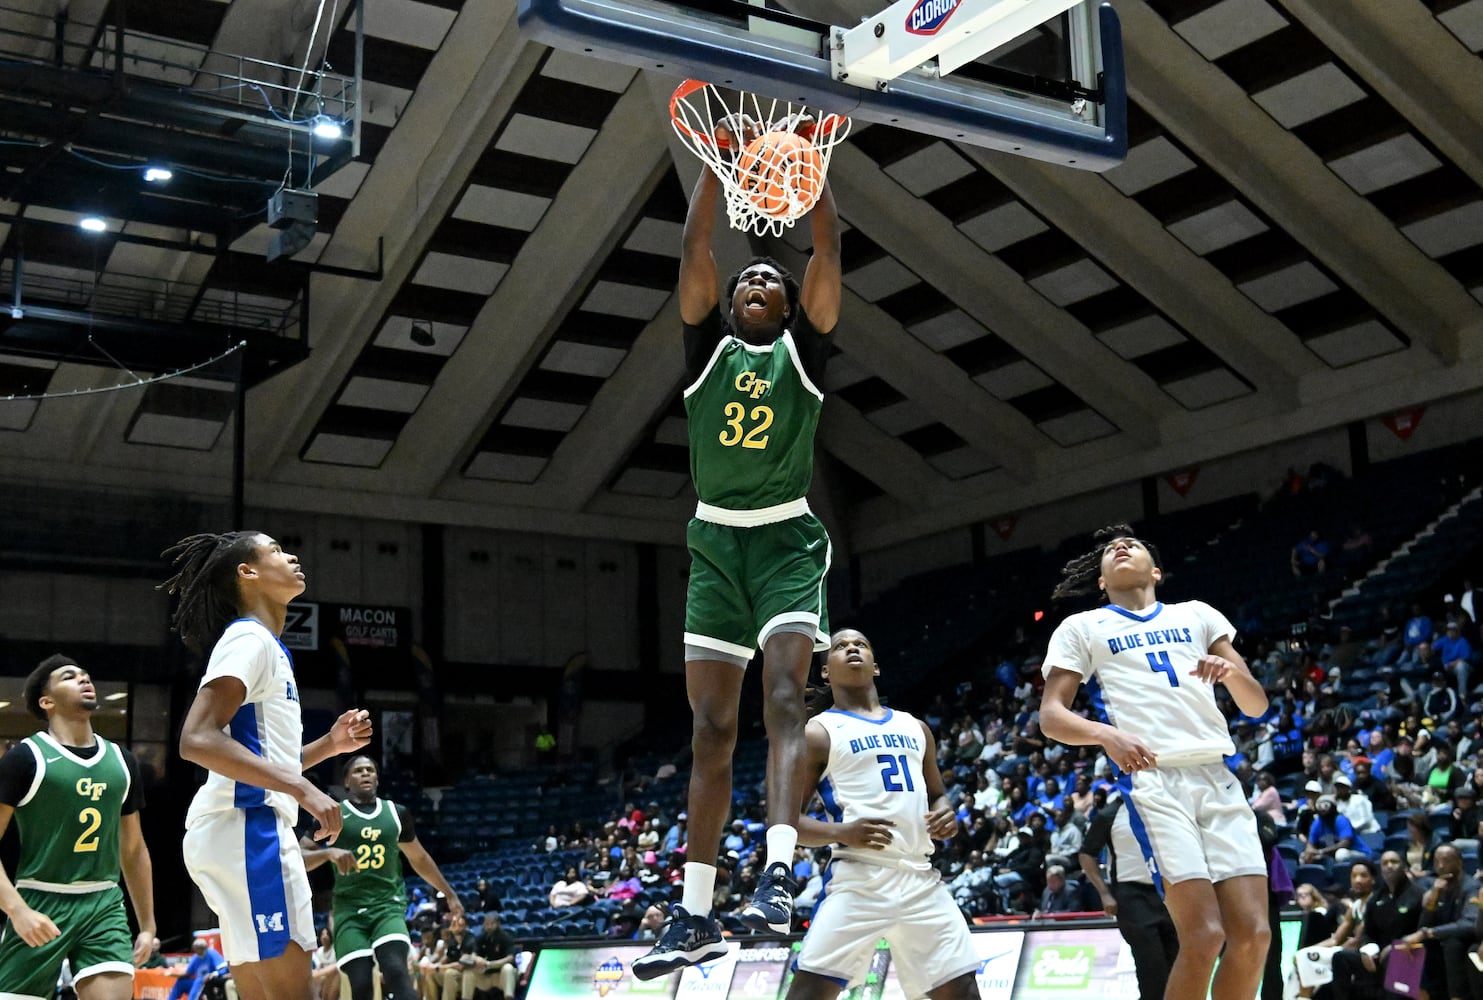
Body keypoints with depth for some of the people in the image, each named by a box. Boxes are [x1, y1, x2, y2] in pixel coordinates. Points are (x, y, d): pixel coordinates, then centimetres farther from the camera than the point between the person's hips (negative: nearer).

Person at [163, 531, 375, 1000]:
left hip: (249, 828, 10)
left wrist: (331, 744, 17)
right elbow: (197, 740, -20)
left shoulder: (265, 645, 24)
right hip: (246, 828, -10)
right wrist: (303, 789, -24)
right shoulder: (249, 638, -6)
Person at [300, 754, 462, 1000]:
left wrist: (449, 894, 27)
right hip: (350, 909, -1)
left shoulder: (397, 813, 10)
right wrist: (328, 852, -22)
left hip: (388, 905, 1)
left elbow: (419, 858, 23)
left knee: (396, 971, -22)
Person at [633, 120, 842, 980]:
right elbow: (695, 247, 5)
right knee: (710, 729, 2)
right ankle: (695, 916, 5)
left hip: (789, 539, -3)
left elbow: (828, 246, 0)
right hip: (715, 541, 3)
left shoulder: (803, 348, 8)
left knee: (785, 698, -20)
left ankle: (780, 875, -30)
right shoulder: (709, 347, 13)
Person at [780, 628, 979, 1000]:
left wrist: (945, 815, 5)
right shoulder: (818, 732, 4)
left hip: (920, 877, 5)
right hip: (860, 876, -5)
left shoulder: (915, 728, 21)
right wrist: (841, 832, -19)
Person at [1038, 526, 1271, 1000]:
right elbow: (1051, 715, 4)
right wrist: (1106, 735, -16)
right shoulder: (1082, 627, 14)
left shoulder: (1196, 615, 22)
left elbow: (1257, 705, 19)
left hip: (1218, 777, 4)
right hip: (1152, 779, -4)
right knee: (1204, 937, -15)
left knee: (1253, 935, -6)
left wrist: (1231, 671, -4)